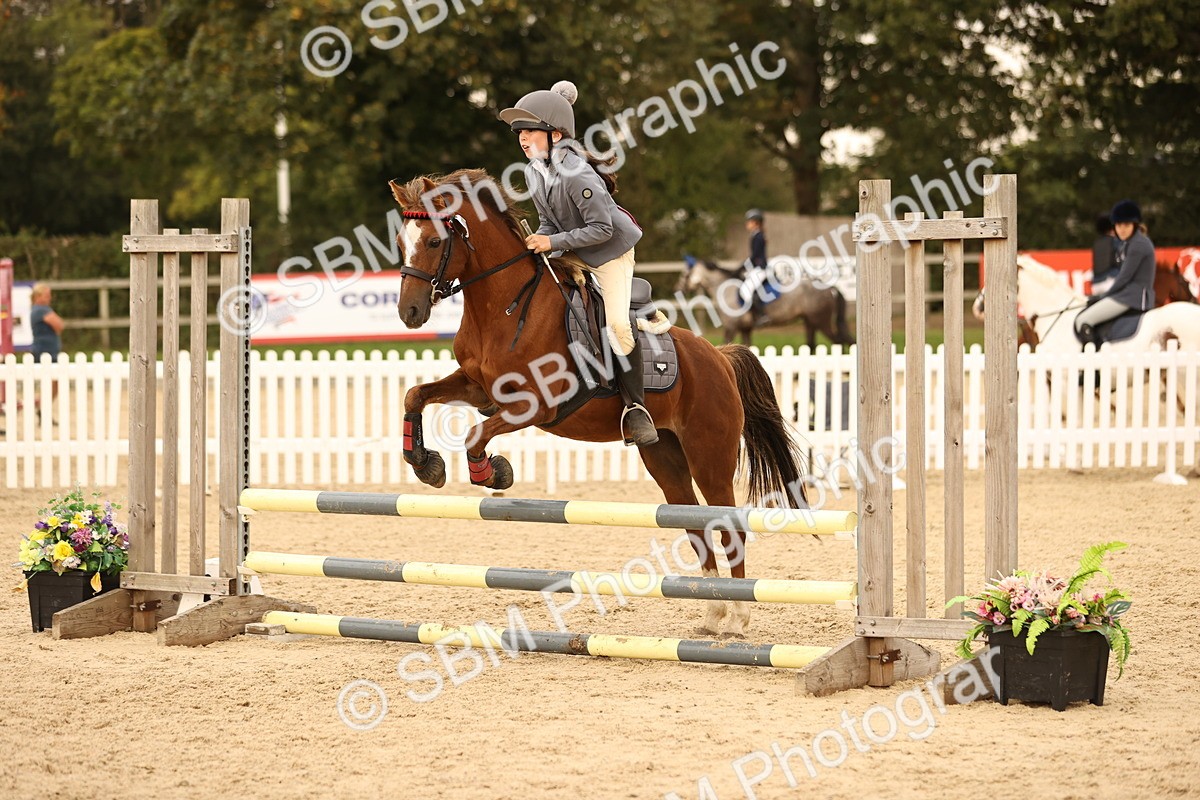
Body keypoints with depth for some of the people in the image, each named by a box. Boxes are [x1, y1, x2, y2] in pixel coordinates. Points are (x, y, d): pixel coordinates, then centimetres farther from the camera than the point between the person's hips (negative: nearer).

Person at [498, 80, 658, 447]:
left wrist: (553, 242, -29)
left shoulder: (576, 175, -30)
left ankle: (635, 406, -14)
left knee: (617, 323, -21)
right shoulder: (534, 172, -4)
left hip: (611, 252, -9)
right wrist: (538, 240, -14)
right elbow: (549, 222, 7)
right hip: (571, 255, 9)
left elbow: (601, 229, -28)